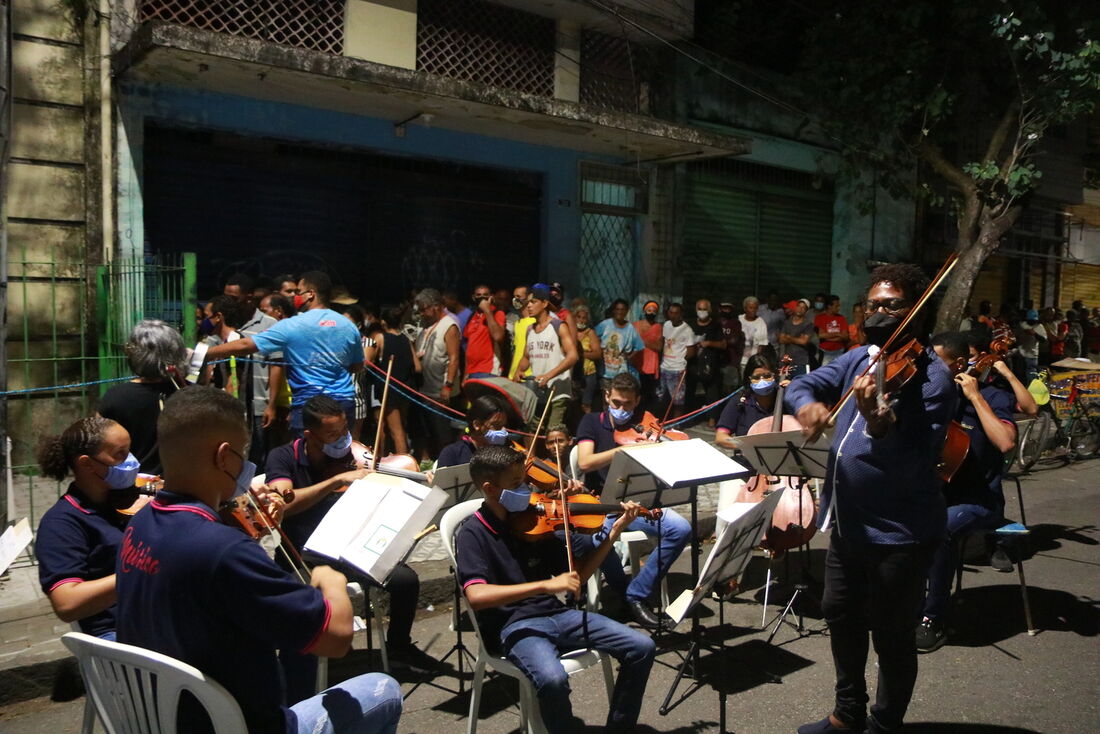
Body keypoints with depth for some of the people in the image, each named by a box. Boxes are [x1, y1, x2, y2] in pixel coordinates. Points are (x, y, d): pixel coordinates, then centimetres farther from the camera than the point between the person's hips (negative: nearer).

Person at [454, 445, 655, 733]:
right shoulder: (472, 534, -10)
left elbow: (576, 576, 11)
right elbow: (477, 596, -28)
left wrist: (614, 533, 1)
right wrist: (545, 585, -34)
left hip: (556, 613, 6)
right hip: (515, 625, -6)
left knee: (642, 648, -5)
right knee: (552, 678, -36)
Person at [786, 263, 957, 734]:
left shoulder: (932, 378, -18)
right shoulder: (858, 359, 5)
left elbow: (915, 465, -26)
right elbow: (804, 384, 3)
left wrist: (880, 425, -46)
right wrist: (807, 403, -21)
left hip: (899, 533, -8)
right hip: (846, 521, 8)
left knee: (891, 636, 9)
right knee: (841, 617, 21)